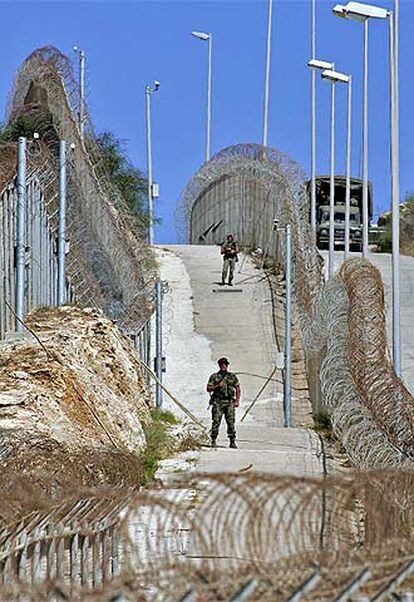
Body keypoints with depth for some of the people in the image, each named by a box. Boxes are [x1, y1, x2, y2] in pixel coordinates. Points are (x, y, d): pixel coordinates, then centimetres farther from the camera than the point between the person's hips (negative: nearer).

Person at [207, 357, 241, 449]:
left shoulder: (232, 376, 11)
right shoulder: (214, 376, 8)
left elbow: (238, 389, 12)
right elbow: (208, 389, 4)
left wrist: (237, 401, 1)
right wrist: (218, 385, -11)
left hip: (229, 403, 1)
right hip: (217, 402, -1)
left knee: (231, 422, -3)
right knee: (216, 422, -6)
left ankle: (232, 442, 2)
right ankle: (213, 441, 1)